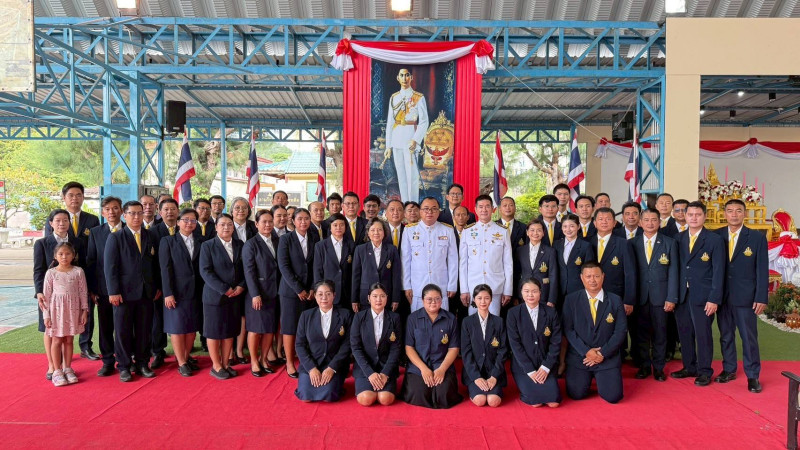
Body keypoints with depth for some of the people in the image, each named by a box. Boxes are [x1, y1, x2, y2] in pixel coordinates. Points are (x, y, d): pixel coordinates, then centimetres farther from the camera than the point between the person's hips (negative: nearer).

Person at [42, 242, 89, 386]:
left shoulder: (78, 272, -1)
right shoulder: (51, 273, -3)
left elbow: (83, 292, 2)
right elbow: (47, 295, -2)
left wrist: (85, 311, 0)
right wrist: (46, 315, -4)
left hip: (73, 309, 1)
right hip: (56, 309, -1)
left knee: (69, 340, 10)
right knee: (57, 340, 5)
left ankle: (67, 368, 20)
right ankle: (57, 371, 13)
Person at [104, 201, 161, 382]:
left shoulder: (151, 237, 10)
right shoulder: (115, 238, 0)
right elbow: (110, 267, -5)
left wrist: (158, 287, 8)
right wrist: (113, 291, -12)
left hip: (147, 292, 3)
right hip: (124, 292, -3)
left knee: (145, 330, 8)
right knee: (123, 331, 4)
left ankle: (142, 363, 20)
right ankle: (124, 367, 16)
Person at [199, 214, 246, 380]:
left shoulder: (240, 245, 8)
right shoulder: (207, 246, -3)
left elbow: (245, 269, 9)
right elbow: (205, 271, -11)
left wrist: (241, 286, -8)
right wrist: (224, 289, -17)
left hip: (235, 296, 4)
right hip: (215, 296, -4)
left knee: (230, 331, 9)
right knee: (214, 332, 4)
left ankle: (225, 364, 21)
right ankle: (216, 366, 15)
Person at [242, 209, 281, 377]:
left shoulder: (278, 242, 9)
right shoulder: (251, 244, -4)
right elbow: (249, 271, -8)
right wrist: (255, 294, -14)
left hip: (274, 293, 4)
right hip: (257, 294, -4)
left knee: (270, 328, 9)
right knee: (255, 329, 4)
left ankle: (264, 358, 23)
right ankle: (254, 361, 18)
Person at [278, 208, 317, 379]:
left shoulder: (313, 241, 10)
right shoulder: (286, 239, -3)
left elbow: (314, 267, 10)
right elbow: (283, 266, -9)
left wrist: (313, 289, -2)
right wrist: (298, 289, -12)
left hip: (308, 292, 4)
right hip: (290, 290, -3)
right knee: (290, 327, 1)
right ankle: (290, 363, 9)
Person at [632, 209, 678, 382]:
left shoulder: (669, 243, 2)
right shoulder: (633, 243, 5)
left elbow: (673, 272, -1)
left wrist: (671, 298, -7)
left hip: (660, 296, -1)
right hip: (640, 296, 1)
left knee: (660, 333, 6)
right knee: (641, 332, 6)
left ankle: (658, 367, 19)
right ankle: (644, 366, 19)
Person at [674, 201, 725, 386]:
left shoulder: (715, 240, -4)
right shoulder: (679, 239, 8)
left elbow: (718, 272, -7)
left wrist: (714, 299, -12)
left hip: (702, 295, -4)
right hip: (682, 294, 4)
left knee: (703, 333, 1)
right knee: (684, 332, 10)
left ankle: (705, 371, 16)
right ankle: (689, 367, 25)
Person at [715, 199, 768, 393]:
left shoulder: (757, 238, -2)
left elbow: (762, 270, -3)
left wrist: (761, 298, -8)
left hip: (745, 297, -2)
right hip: (722, 296, 2)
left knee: (749, 338, 4)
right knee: (726, 335, 12)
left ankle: (753, 376, 16)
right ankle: (729, 370, 25)